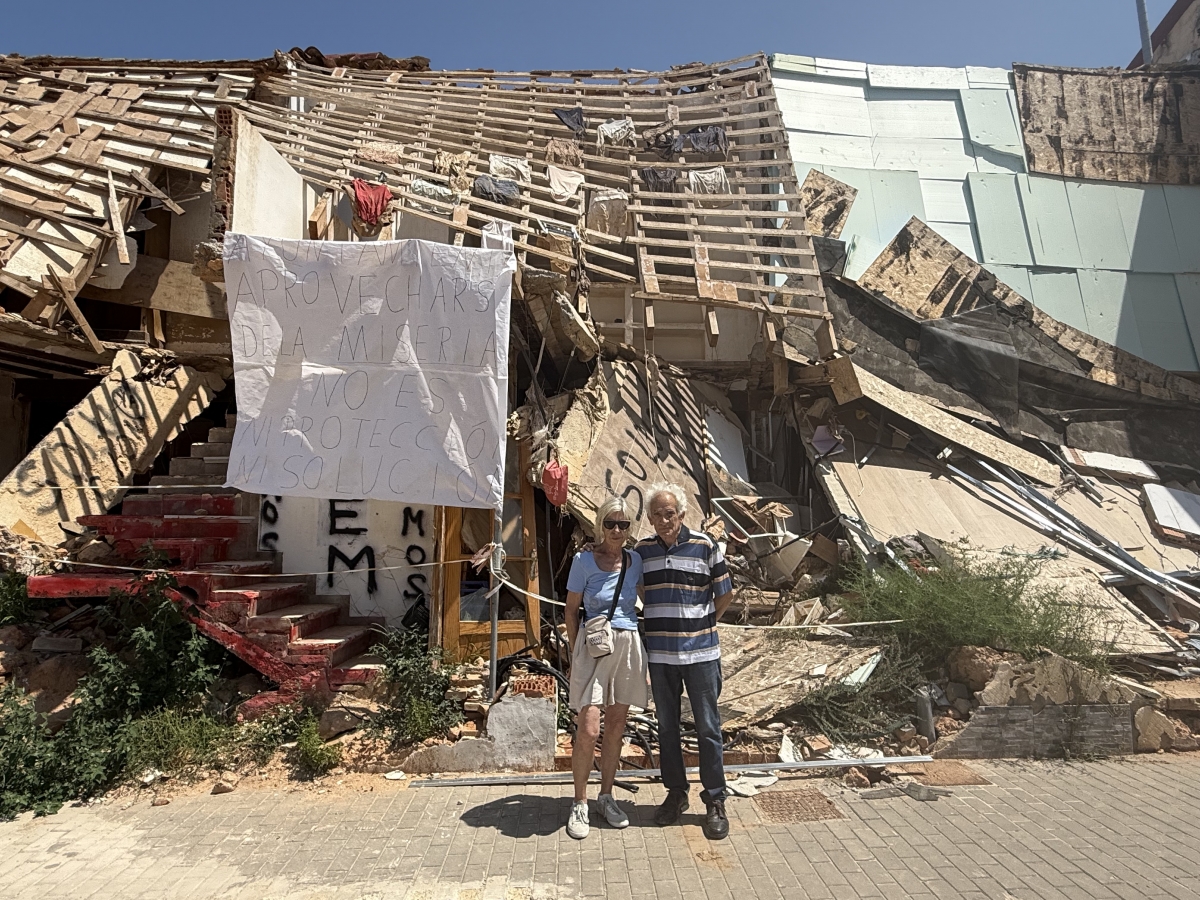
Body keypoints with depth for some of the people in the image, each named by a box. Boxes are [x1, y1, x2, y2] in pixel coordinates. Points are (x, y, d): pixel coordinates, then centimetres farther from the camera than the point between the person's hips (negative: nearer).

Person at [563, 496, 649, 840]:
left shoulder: (635, 560, 3)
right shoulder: (584, 560, -7)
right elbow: (571, 610, -1)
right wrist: (575, 652, -2)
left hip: (628, 646, 4)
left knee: (616, 726, 12)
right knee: (588, 729, -6)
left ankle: (606, 796, 29)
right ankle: (580, 804, 14)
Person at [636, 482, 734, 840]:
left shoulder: (704, 546, -7)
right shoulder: (642, 549, 2)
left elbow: (725, 594, 2)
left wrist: (702, 625, 7)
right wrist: (654, 624, 11)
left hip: (700, 652, -3)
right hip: (659, 653, 3)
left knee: (708, 727, 6)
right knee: (666, 726, 14)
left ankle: (715, 801, 21)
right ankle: (676, 793, 31)